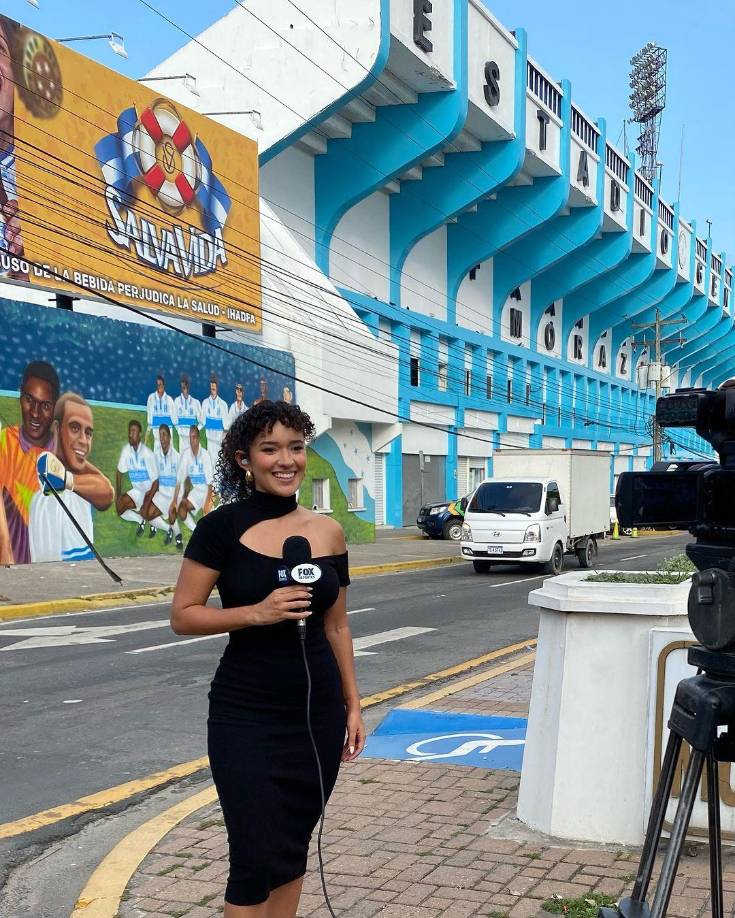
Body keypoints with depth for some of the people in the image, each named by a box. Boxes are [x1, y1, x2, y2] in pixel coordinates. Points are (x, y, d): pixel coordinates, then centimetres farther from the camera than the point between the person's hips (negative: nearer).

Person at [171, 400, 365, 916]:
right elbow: (183, 616, -8)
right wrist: (257, 612, -22)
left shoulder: (327, 531, 4)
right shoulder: (223, 527, -8)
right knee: (256, 858, -4)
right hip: (246, 715, -4)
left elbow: (336, 626, 11)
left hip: (319, 711, 4)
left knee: (293, 850, 13)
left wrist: (353, 705, 10)